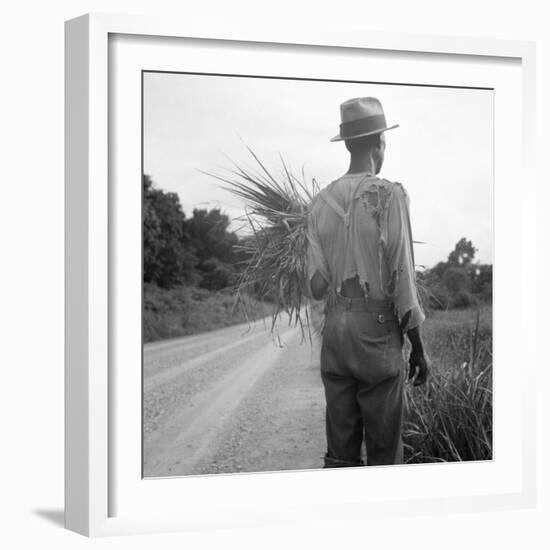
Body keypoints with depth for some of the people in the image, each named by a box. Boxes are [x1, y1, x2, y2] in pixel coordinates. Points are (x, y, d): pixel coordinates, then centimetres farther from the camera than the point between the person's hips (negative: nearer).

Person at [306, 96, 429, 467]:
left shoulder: (321, 203, 7)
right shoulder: (389, 196, -7)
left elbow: (317, 284, 5)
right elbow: (403, 277, -9)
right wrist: (418, 347, -2)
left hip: (334, 327, 5)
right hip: (378, 328, -5)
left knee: (340, 450, 9)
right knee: (384, 450, 1)